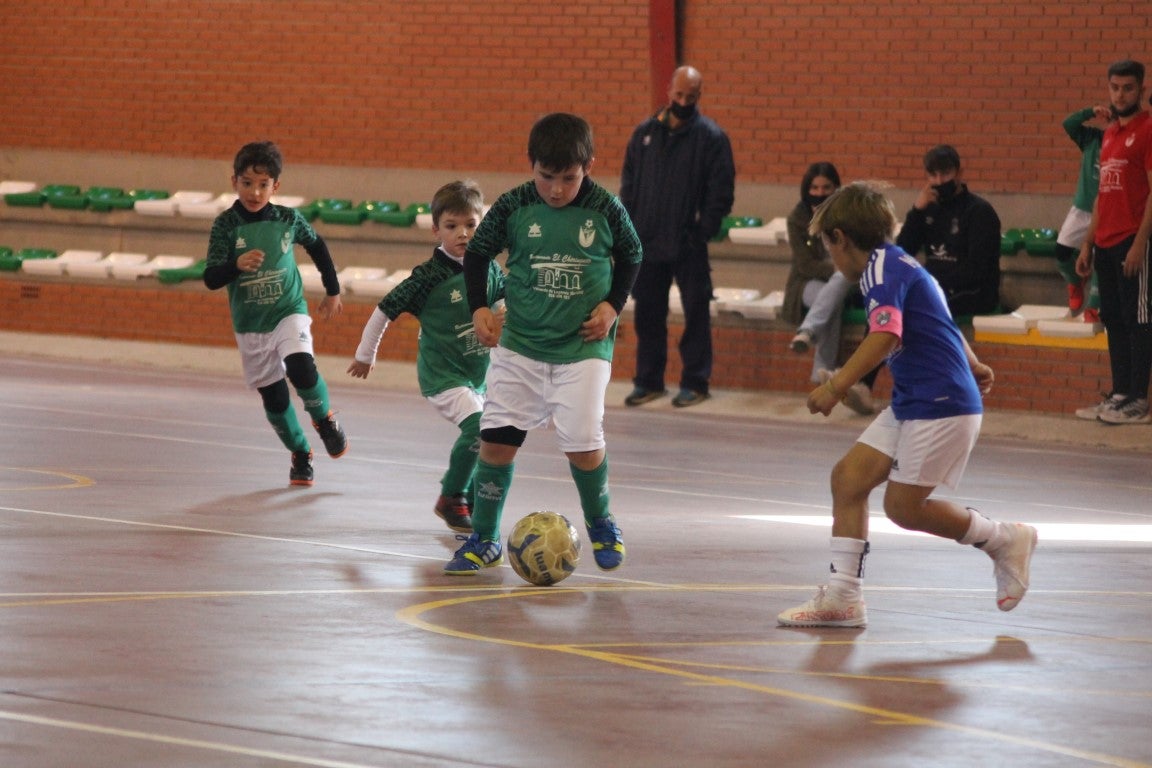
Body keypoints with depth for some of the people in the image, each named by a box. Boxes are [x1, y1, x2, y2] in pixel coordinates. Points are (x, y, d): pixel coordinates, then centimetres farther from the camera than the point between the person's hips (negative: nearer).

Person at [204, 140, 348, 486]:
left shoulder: (288, 219, -6)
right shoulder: (225, 225, -11)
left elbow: (317, 246, 13)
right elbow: (211, 279, -15)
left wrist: (332, 291, 20)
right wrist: (237, 266, -35)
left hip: (289, 312, -1)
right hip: (249, 324, 1)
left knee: (300, 367, -26)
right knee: (273, 395, 5)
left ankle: (324, 419, 3)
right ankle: (300, 455, 27)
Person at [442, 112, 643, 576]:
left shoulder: (605, 210, -7)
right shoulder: (513, 207, -6)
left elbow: (631, 258, 10)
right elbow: (477, 253, 8)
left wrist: (612, 305, -2)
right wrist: (479, 308, -1)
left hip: (583, 347, -1)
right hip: (519, 344, 2)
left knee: (582, 443, -11)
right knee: (497, 439, -2)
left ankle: (600, 524, 18)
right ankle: (484, 540, 13)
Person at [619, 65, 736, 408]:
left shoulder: (711, 137, -4)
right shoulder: (645, 133, 7)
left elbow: (721, 193, -5)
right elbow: (628, 186, 11)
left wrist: (704, 232, -13)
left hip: (689, 248, -4)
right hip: (647, 245, 4)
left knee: (696, 315, 2)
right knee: (647, 315, 9)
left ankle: (695, 382, 11)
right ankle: (649, 381, 19)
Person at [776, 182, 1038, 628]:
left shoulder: (883, 267, -14)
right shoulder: (899, 265, 17)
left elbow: (885, 335, -30)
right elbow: (941, 323, 34)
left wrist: (837, 385, -36)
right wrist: (970, 364, 50)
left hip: (941, 405, -10)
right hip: (910, 404, 10)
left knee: (903, 505, -6)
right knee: (849, 477, 1)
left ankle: (1004, 541, 13)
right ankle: (842, 596, 1)